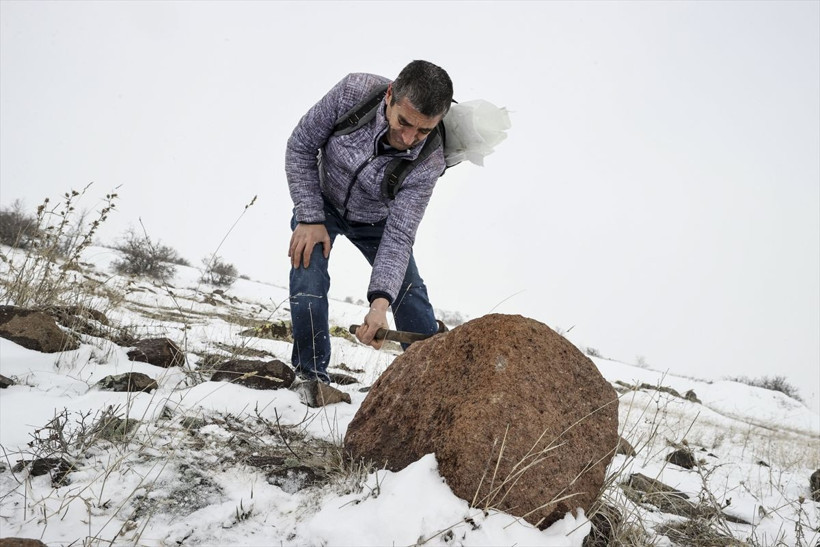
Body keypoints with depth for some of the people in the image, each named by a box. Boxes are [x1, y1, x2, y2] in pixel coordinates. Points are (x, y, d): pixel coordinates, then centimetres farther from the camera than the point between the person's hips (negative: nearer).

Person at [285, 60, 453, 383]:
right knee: (308, 283, -18)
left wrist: (380, 302, -47)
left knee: (409, 293, -3)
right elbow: (301, 146, -19)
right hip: (321, 203, 0)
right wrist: (309, 219, -23)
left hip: (376, 221, 1)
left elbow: (398, 237, -32)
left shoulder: (429, 163, -33)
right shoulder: (353, 92, -34)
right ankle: (311, 375, -3)